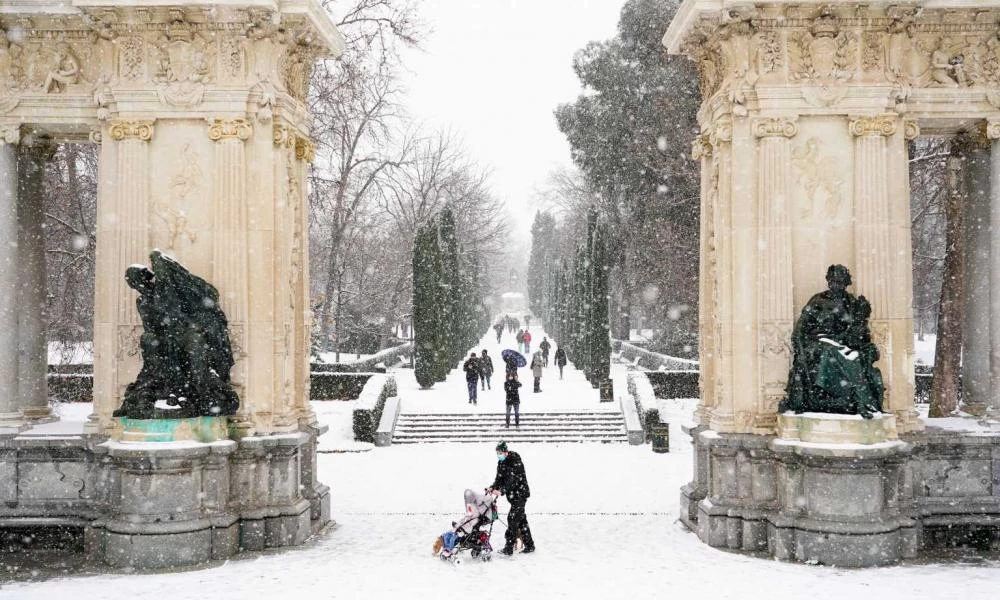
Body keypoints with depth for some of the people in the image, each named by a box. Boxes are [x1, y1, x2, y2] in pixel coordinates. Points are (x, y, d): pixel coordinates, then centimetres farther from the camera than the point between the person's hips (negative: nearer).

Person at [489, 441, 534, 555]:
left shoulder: (515, 462, -20)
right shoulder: (501, 462, 7)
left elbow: (513, 480, -27)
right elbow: (500, 478, 7)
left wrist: (501, 491, -34)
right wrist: (493, 487, -11)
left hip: (520, 493, -9)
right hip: (513, 495, 9)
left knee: (513, 518, -11)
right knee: (521, 519, 13)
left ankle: (509, 548, -10)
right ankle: (529, 545, 22)